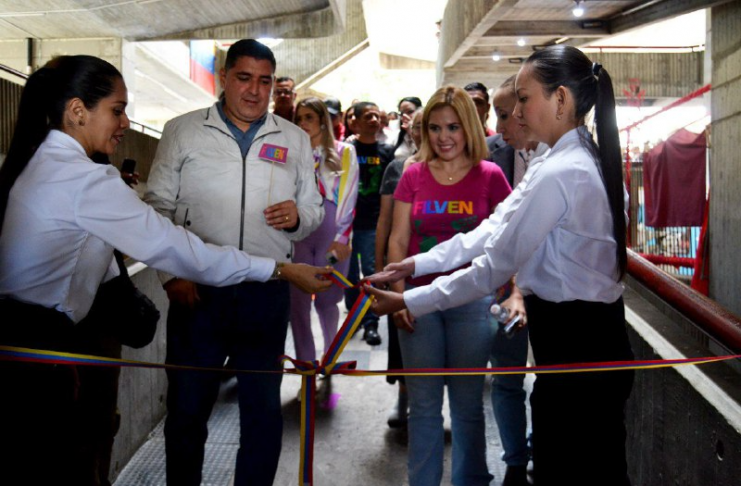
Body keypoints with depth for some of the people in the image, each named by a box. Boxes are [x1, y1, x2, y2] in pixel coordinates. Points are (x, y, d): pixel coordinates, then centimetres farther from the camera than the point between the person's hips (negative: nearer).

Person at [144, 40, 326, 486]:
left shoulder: (295, 139, 9)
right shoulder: (183, 131, 4)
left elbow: (314, 209, 11)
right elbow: (158, 206, 1)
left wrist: (298, 217, -12)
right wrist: (171, 273, -9)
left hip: (267, 293, 2)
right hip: (197, 290, -1)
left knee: (265, 411, 12)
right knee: (187, 409, 10)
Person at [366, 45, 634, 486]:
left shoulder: (558, 174, -23)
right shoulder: (579, 160, 9)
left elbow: (495, 268, -20)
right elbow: (492, 230, 4)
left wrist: (407, 302, -12)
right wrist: (415, 264, -1)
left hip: (576, 347, -9)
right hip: (593, 338, 10)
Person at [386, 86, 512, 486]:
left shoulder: (489, 175, -2)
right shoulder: (413, 175, 3)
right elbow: (397, 241, 4)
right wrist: (398, 296, -5)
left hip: (471, 301, -1)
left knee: (467, 403, 11)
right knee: (423, 404, 11)